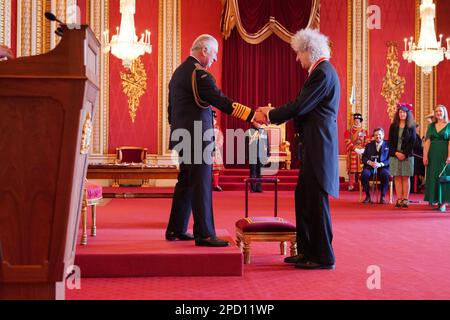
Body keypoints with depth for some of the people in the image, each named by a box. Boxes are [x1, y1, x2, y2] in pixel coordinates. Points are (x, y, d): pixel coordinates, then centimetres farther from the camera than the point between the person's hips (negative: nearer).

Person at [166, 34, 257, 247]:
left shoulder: (179, 72, 17)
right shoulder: (197, 73, -14)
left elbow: (171, 108, 21)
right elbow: (221, 101, -23)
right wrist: (252, 115, -25)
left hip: (183, 139, 10)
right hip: (197, 139, -10)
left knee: (185, 184, 16)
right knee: (201, 186, -6)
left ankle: (176, 229, 22)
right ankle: (204, 234, -3)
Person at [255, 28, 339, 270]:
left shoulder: (323, 73, -14)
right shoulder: (321, 71, 17)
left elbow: (300, 107, -17)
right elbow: (303, 107, 17)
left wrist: (269, 116, -5)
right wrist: (272, 113, 10)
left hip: (319, 145, -10)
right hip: (314, 145, 10)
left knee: (316, 199, -4)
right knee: (303, 196, 14)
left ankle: (323, 257, 5)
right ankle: (307, 251, 22)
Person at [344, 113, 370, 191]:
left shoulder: (365, 131, 13)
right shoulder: (349, 131, 7)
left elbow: (367, 142, 5)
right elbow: (348, 142, -4)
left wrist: (363, 149, -13)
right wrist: (355, 149, -16)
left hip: (362, 154, 2)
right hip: (352, 153, -2)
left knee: (362, 170, -1)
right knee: (352, 170, -5)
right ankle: (351, 186, -4)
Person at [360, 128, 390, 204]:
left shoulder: (388, 145, 10)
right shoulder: (369, 145, 18)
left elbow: (390, 159, -1)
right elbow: (364, 158, 10)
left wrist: (380, 164, -19)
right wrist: (370, 162, -12)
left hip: (383, 167, -2)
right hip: (370, 167, 2)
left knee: (385, 174, -36)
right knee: (364, 174, -31)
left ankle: (382, 197, -21)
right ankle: (368, 196, -15)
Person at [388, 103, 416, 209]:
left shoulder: (411, 127, 3)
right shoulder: (393, 126, 7)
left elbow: (412, 142, -2)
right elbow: (390, 142, 4)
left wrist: (405, 154, -11)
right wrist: (396, 153, -9)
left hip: (407, 156, -2)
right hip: (395, 155, 2)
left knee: (405, 178, 0)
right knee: (397, 178, 1)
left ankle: (405, 200, 2)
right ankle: (399, 200, 3)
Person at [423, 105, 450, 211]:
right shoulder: (431, 126, 11)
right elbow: (427, 142, 4)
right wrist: (425, 156, -6)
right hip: (433, 155, 4)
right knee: (433, 177, 4)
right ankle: (434, 200, 11)